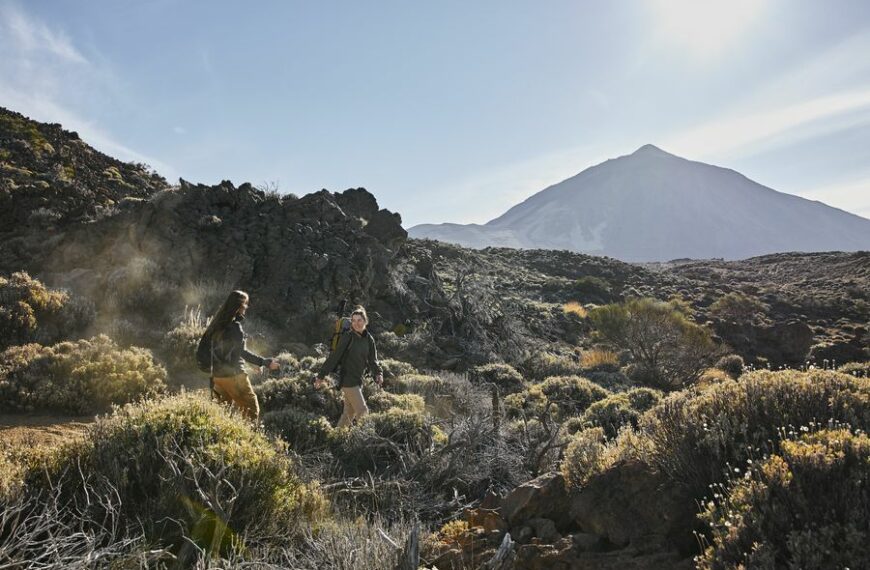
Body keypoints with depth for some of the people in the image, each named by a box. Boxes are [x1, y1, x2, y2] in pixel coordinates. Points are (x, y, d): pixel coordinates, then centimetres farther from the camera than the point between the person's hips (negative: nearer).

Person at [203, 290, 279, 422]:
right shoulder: (234, 326, -17)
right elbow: (242, 351, -25)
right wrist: (265, 362, -28)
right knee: (251, 408, -2)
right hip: (233, 375, -8)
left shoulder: (218, 322, 9)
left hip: (217, 375, 8)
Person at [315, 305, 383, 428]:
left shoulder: (369, 339, 5)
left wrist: (378, 374, -12)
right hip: (348, 380, -7)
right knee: (362, 411, -8)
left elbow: (372, 360, 6)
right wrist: (321, 375, -13)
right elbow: (334, 356, -13)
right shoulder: (347, 337, -12)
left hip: (358, 380, 7)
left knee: (349, 413, 14)